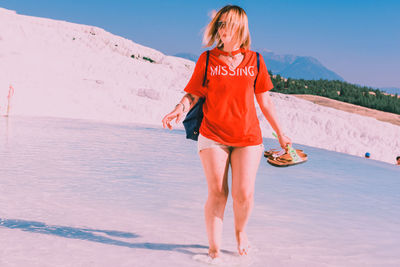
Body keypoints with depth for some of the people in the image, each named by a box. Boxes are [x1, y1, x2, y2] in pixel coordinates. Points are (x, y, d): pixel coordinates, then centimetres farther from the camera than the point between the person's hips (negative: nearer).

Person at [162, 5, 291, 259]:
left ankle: (240, 230, 27)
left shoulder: (254, 60, 5)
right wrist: (180, 109, -21)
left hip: (248, 137, 1)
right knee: (217, 192, -1)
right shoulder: (207, 59, 2)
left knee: (244, 193, -6)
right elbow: (193, 94, 1)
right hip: (213, 135, -1)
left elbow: (265, 101, 12)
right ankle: (214, 247, 14)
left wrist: (281, 134, 16)